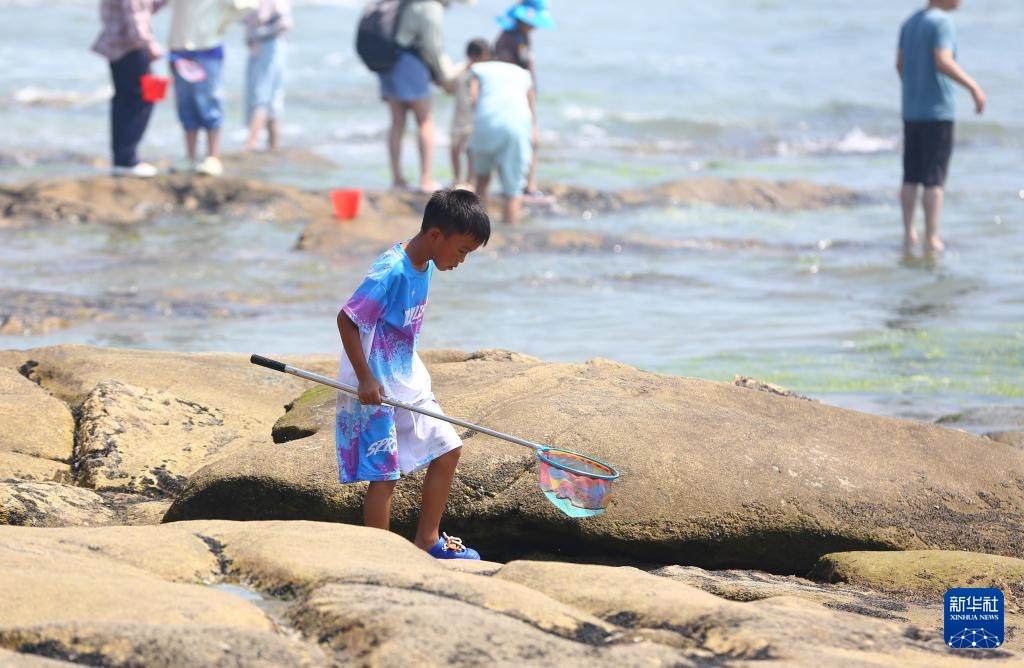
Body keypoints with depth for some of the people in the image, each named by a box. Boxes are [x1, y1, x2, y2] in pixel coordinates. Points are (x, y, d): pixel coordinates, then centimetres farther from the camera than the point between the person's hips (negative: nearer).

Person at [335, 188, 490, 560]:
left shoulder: (425, 265, 4)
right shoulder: (392, 272, -23)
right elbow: (347, 319, -22)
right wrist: (365, 379, -22)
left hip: (407, 379, 9)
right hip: (376, 389, -9)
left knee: (447, 448, 11)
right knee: (384, 473, -6)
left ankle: (427, 541, 21)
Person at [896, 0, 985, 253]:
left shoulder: (909, 23, 11)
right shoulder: (942, 21, -13)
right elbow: (943, 62, -25)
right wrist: (973, 87, -22)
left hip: (911, 111, 7)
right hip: (937, 111, -7)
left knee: (911, 177, 12)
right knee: (934, 180, -4)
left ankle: (909, 235, 16)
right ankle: (931, 239, -3)